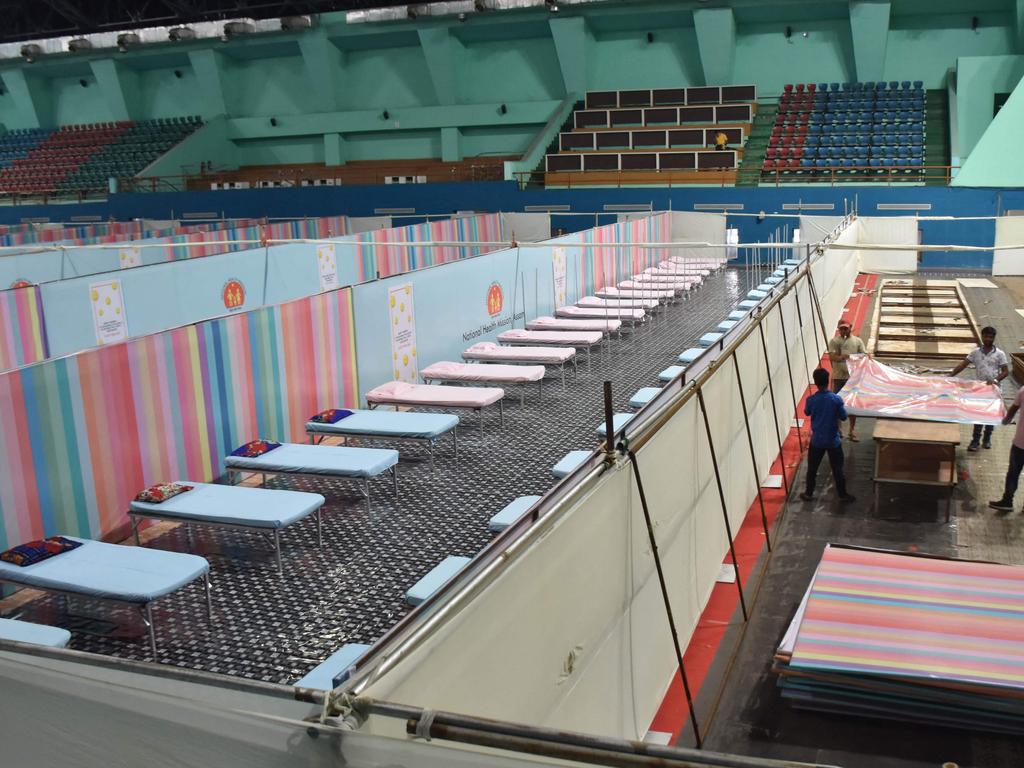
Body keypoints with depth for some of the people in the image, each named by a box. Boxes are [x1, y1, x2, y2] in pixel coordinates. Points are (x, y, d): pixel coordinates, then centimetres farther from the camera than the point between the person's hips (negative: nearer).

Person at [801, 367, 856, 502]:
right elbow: (843, 417, -5)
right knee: (837, 468, 14)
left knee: (812, 468, 17)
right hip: (833, 440, 0)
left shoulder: (811, 400, -15)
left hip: (817, 440, 1)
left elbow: (807, 413, 6)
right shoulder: (837, 399, -18)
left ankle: (808, 493, 27)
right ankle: (843, 494, 26)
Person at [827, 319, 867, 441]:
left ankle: (852, 430, 15)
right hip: (838, 377, -1)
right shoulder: (834, 341, 1)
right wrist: (841, 358, -31)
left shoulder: (857, 341, 6)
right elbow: (831, 357, -11)